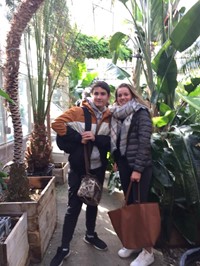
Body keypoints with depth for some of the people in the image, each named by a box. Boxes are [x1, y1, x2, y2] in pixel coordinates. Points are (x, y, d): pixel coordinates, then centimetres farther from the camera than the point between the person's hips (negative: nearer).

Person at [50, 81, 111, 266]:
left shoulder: (110, 116, 2)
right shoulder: (78, 111, -9)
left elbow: (113, 141, -3)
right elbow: (57, 124, -18)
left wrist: (96, 138, -21)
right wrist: (78, 138, -22)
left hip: (98, 167, 4)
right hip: (79, 167, -4)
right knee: (73, 206, 1)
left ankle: (90, 235, 42)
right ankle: (64, 248, 15)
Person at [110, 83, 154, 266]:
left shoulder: (141, 113, -9)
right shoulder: (118, 116, 12)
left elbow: (144, 142, -16)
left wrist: (138, 169, -19)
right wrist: (117, 161, 10)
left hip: (139, 167, -6)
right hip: (124, 165, 7)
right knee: (129, 204, 13)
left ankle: (148, 251, 10)